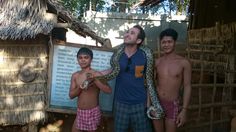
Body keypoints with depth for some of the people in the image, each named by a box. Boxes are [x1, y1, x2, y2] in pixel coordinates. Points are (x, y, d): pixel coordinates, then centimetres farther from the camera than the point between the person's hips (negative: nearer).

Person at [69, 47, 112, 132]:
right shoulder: (75, 75, 1)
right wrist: (80, 88, -18)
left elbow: (109, 90, -22)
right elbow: (71, 95, 1)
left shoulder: (97, 75, -12)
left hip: (93, 112, -4)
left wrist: (94, 80, -31)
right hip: (80, 112, 4)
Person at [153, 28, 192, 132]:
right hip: (156, 103, 3)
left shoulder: (184, 63, -8)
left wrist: (184, 110, -10)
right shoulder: (157, 62, 0)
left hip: (173, 104, -2)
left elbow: (187, 86, -6)